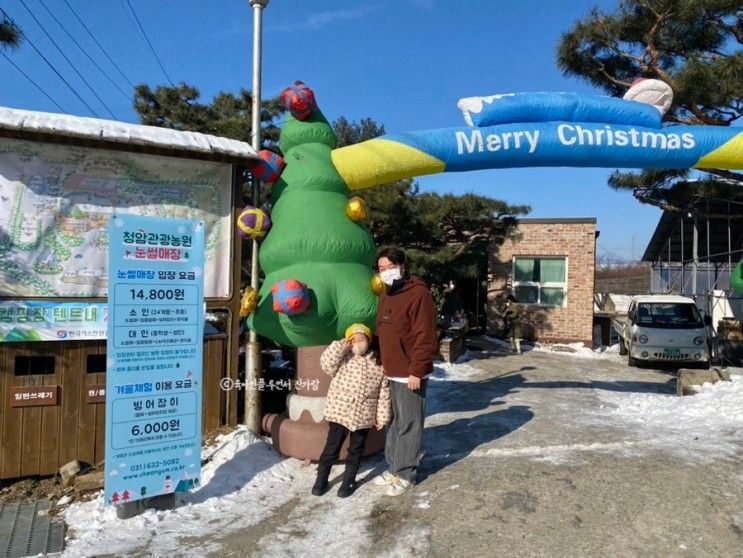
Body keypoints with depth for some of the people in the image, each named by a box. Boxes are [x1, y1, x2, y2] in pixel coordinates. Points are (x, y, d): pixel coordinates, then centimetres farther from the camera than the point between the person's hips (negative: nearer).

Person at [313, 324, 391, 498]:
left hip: (364, 416, 1)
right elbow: (326, 363, -22)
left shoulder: (378, 364, -1)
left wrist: (382, 417, 3)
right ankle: (321, 479, 25)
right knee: (331, 448, 8)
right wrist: (341, 345, -21)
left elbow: (383, 393, 3)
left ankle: (349, 481, 31)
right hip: (340, 412, -1)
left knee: (356, 450, 15)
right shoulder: (343, 359, -3)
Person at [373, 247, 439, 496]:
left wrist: (416, 370, -21)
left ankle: (405, 474, 17)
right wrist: (382, 363, 16)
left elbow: (426, 336, -19)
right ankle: (394, 467, 31)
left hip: (410, 374, -8)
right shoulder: (385, 296, 13)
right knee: (394, 421, 18)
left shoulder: (418, 293, -15)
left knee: (408, 424, 4)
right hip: (391, 372, 8)